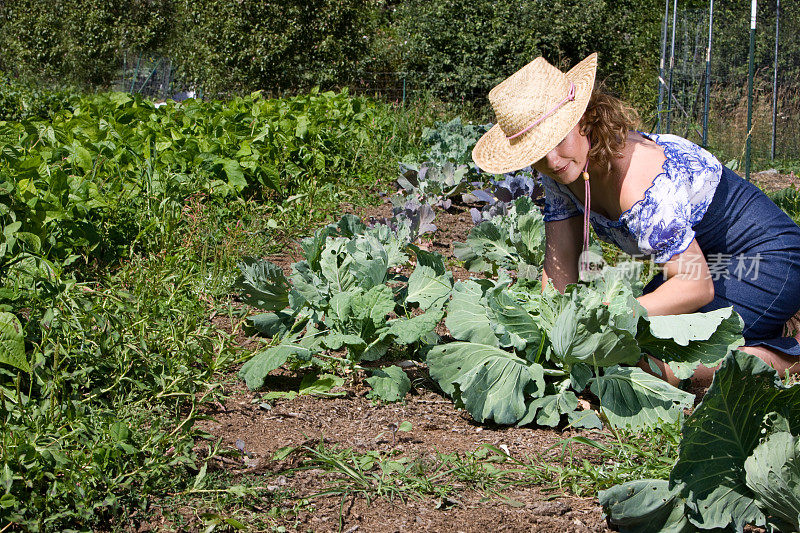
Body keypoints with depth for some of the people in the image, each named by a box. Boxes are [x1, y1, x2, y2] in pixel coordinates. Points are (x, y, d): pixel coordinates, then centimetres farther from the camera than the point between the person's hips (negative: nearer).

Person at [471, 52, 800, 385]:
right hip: (702, 258, 9)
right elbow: (560, 263, -3)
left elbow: (696, 286, -29)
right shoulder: (563, 169, -8)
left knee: (649, 361, -22)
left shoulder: (640, 186, -33)